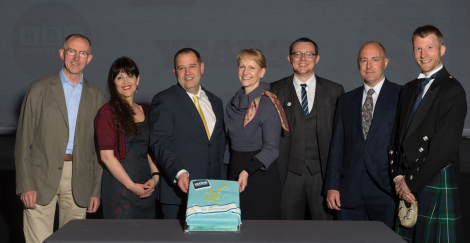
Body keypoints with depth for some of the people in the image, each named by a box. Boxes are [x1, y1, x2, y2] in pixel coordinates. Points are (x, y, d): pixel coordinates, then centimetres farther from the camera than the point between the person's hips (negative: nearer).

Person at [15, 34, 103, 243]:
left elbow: (98, 147, 11)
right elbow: (23, 141, -1)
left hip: (79, 183, 3)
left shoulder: (95, 96, 10)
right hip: (42, 179, -2)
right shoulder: (39, 89, 2)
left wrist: (96, 190, 6)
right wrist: (25, 185, -8)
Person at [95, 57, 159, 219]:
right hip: (120, 186, -6)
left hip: (146, 189, 6)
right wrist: (131, 185, -12)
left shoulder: (145, 112, 14)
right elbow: (106, 156, -10)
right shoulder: (108, 112, -5)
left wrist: (155, 176, 1)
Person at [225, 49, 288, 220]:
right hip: (235, 170, 6)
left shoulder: (268, 104, -12)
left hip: (260, 173, -6)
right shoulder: (234, 102, 9)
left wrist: (247, 171, -31)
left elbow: (271, 149, -19)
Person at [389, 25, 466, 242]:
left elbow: (445, 147, -14)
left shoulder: (452, 90, -7)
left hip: (436, 183, -6)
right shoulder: (409, 89, 16)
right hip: (406, 186, 6)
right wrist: (398, 177, -1)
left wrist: (412, 183, -11)